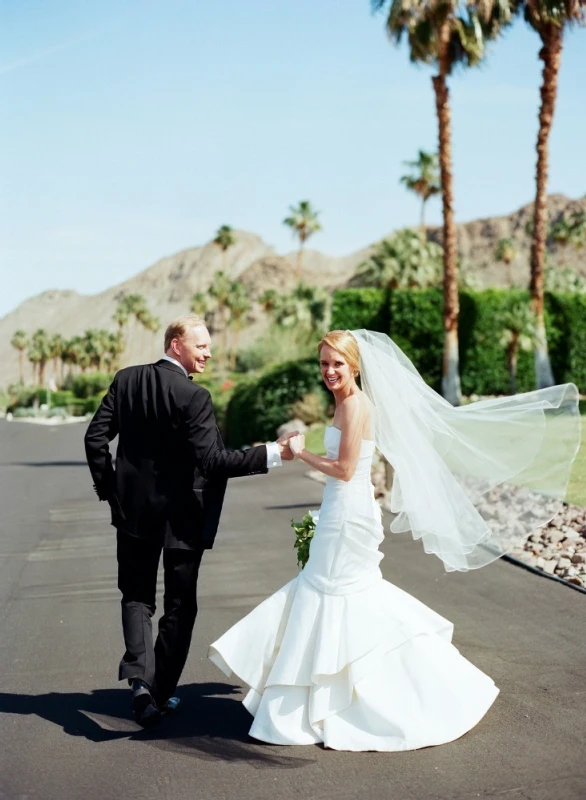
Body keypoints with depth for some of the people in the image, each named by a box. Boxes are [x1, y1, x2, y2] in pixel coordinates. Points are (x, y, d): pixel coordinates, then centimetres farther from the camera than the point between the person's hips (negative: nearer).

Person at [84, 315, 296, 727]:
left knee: (137, 596, 16)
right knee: (180, 604, 12)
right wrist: (272, 454, -19)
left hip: (134, 508, 4)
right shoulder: (193, 396, -18)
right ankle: (162, 690, 17)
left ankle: (139, 675, -5)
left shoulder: (126, 380, -1)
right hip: (183, 515, -4)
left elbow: (96, 437, 0)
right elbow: (212, 460, -24)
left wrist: (108, 489, 11)